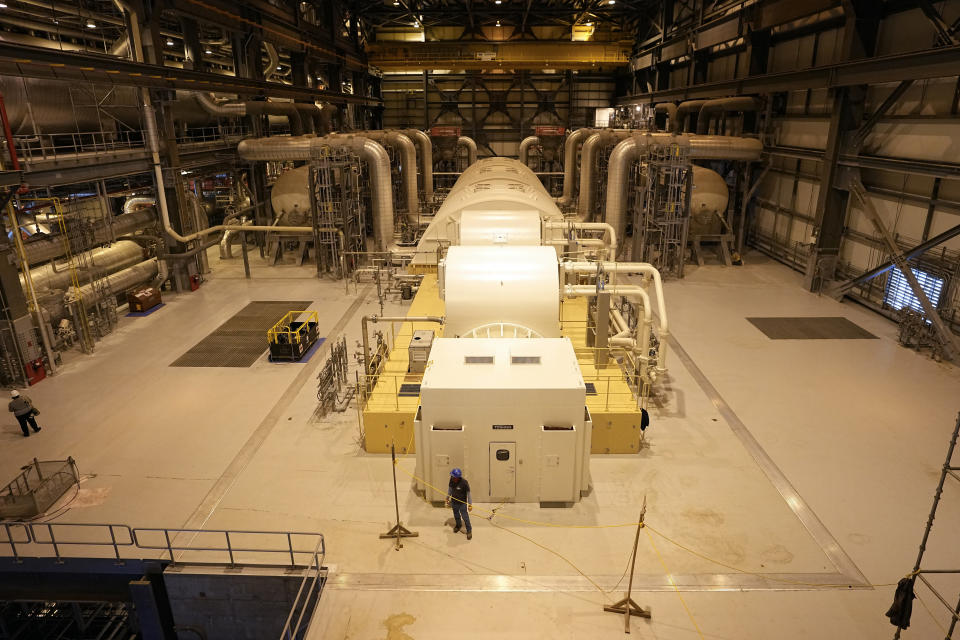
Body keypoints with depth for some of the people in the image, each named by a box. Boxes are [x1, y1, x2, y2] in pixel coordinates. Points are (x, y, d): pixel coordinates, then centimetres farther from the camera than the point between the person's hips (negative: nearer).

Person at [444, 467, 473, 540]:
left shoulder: (464, 482, -30)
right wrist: (448, 498, 13)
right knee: (456, 515, 24)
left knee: (465, 517, 3)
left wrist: (470, 504, -14)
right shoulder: (452, 480, -17)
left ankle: (469, 530, 24)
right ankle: (458, 526, 51)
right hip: (454, 501, 5)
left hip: (462, 503, -5)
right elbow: (450, 489, 2)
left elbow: (468, 493, -18)